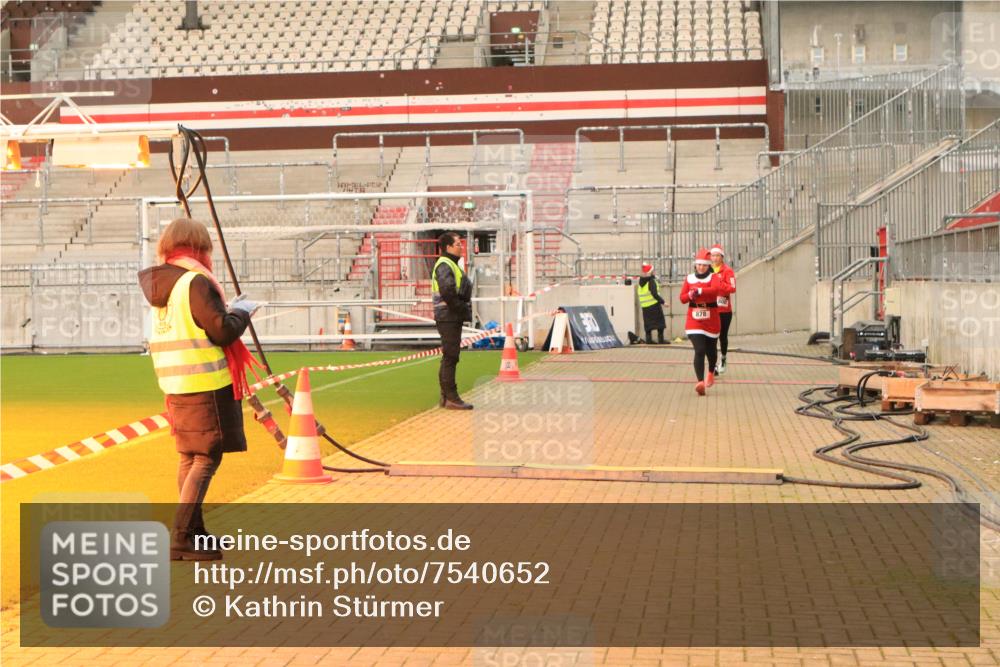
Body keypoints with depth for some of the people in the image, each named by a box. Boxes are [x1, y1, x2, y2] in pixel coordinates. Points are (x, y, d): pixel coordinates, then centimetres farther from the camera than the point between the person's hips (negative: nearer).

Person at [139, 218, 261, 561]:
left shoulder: (158, 285, 10)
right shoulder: (195, 282, -15)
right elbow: (222, 331, -17)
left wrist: (226, 309, 19)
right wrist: (242, 311, 1)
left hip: (175, 387, 8)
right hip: (207, 385, -8)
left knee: (189, 458, 16)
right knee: (207, 459, -4)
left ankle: (194, 535, 24)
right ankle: (182, 539, -9)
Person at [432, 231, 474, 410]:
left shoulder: (451, 264, 20)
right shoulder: (444, 265, -13)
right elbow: (448, 291, -24)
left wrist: (463, 310, 10)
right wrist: (461, 308, -16)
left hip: (453, 318, 11)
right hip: (448, 317, -11)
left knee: (449, 357, 14)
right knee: (450, 356, -9)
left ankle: (446, 396, 19)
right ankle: (451, 398, -8)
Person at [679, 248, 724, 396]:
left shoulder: (713, 277, -4)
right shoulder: (689, 278, 4)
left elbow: (716, 289, -28)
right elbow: (682, 298, 3)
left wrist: (699, 290, -38)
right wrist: (690, 295, -18)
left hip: (711, 319, 0)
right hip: (694, 321, 0)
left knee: (710, 350, 16)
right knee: (699, 350, -15)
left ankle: (711, 373, 47)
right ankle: (700, 382, -22)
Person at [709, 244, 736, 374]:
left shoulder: (728, 270, -6)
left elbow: (732, 288, -16)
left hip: (724, 310, -3)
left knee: (723, 336, 10)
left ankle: (722, 360, 30)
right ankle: (714, 364, 2)